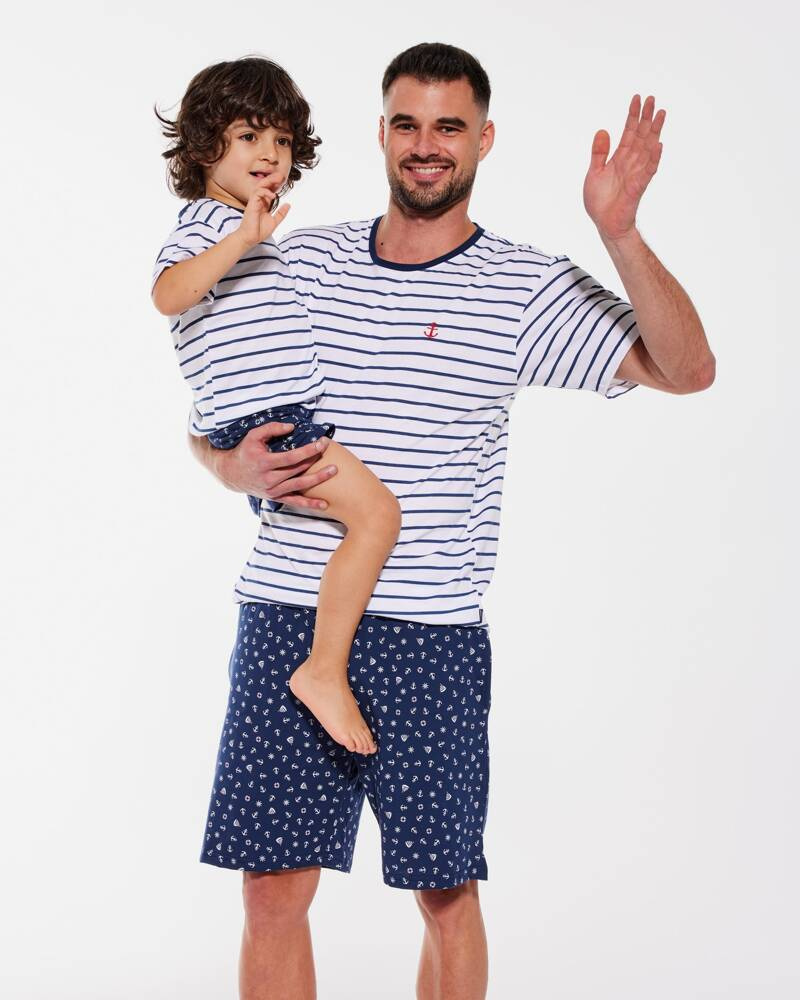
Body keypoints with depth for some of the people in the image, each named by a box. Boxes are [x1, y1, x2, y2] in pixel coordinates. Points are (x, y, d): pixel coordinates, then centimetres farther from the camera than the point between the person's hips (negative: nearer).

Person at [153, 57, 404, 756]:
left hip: (287, 415, 11)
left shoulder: (255, 231, 25)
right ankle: (324, 672, -18)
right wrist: (243, 238, -38)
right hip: (259, 416, -11)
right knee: (376, 511, -22)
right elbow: (169, 293, -29)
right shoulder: (207, 224, -8)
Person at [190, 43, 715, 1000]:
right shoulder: (303, 259, 10)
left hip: (430, 634, -2)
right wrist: (235, 468, -5)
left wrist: (620, 235, -21)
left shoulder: (525, 287, 1)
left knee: (446, 893, 6)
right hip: (285, 616, 3)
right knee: (272, 891, 6)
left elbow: (685, 368, -8)